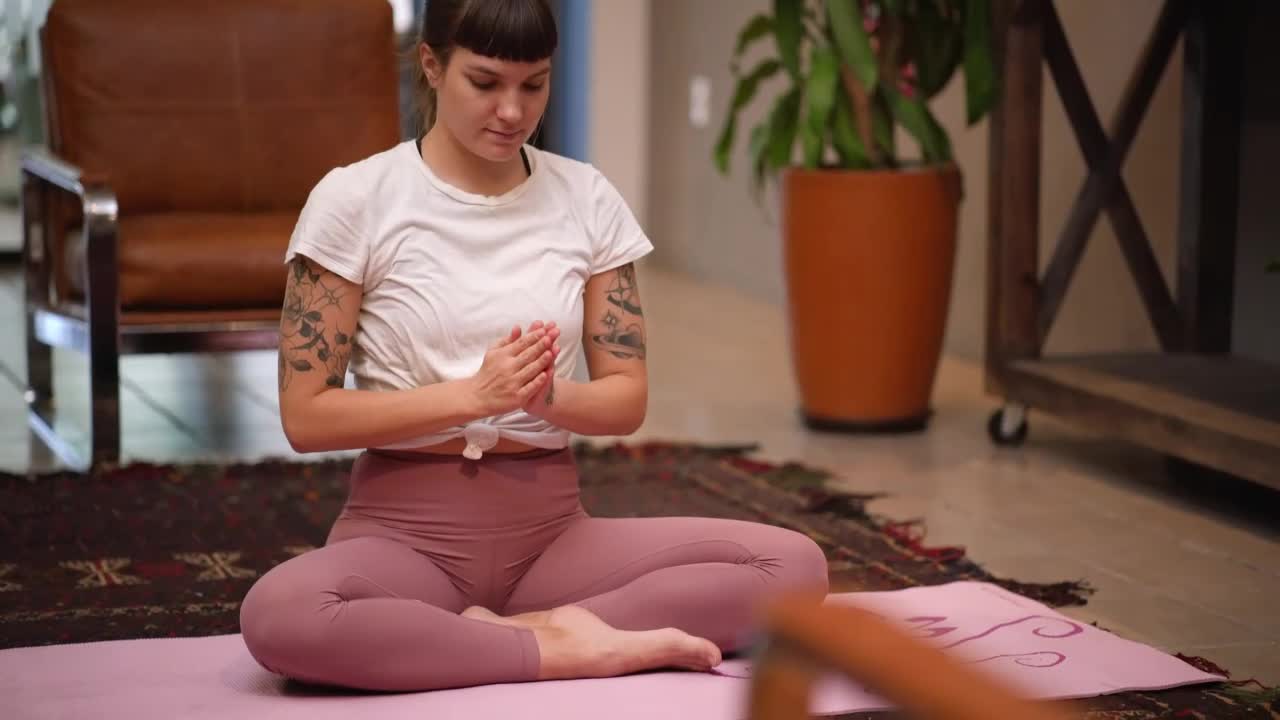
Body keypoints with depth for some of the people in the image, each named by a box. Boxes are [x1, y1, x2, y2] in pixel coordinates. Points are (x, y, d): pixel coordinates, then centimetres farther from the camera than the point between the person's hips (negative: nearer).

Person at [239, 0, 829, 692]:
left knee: (793, 564, -18)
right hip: (405, 527, -3)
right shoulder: (353, 200, -5)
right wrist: (474, 393, -21)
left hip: (549, 524, 3)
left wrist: (551, 398, -18)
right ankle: (564, 646, -21)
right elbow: (305, 416, -8)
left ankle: (508, 632, -18)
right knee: (277, 614, -38)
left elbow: (627, 398, 6)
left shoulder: (587, 199, 4)